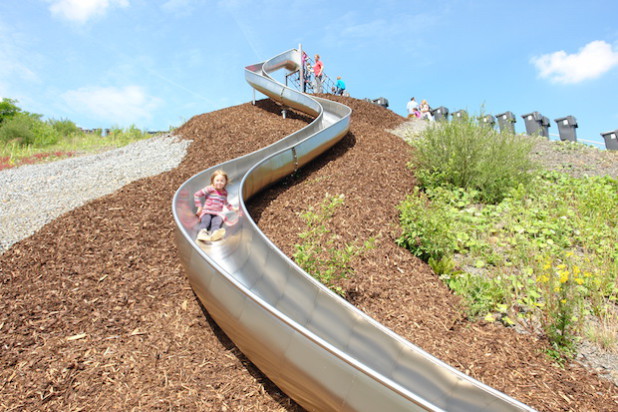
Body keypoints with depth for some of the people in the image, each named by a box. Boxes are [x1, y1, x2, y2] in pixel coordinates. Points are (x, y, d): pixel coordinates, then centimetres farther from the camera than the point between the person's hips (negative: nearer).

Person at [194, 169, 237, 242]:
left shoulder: (225, 192, 17)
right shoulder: (210, 189, -1)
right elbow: (197, 195, -4)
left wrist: (233, 208, 32)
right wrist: (199, 207, -6)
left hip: (218, 213, 2)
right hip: (207, 212, -2)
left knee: (217, 221, -34)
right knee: (206, 220, -37)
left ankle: (214, 233, -67)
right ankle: (202, 232, -67)